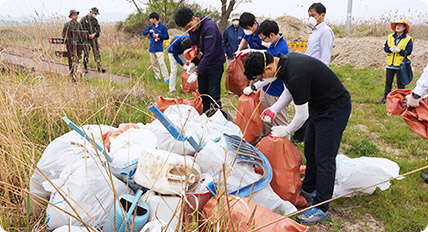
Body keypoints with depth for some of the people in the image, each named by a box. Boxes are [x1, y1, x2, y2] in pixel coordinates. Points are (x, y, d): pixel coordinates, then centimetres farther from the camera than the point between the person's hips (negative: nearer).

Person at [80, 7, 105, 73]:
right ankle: (85, 67, 14)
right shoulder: (84, 19, -4)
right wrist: (88, 35, -15)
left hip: (94, 38, 4)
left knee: (97, 52, -1)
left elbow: (98, 28, 7)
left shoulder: (95, 20, 10)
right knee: (86, 54, 2)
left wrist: (94, 34, -10)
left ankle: (99, 67, -1)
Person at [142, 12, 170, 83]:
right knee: (154, 64, 9)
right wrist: (149, 31, -11)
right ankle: (157, 77, 19)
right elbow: (143, 32, 8)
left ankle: (166, 78, -9)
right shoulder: (151, 27, 11)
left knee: (161, 63, -13)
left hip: (159, 49, -6)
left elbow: (167, 37, -3)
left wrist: (158, 35, -13)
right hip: (152, 49, 6)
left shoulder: (162, 27, -3)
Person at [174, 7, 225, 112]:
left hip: (215, 64, -7)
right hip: (203, 63, 7)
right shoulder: (192, 28, 0)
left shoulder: (209, 27, -26)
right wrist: (193, 62, -2)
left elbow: (209, 52, -29)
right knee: (202, 93, 11)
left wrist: (197, 72, -29)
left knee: (213, 96, -8)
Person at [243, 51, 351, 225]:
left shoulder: (296, 75, -33)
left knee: (324, 158, -4)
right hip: (318, 105, 10)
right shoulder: (284, 61, -4)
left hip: (334, 109, -10)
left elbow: (302, 115, -24)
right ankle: (308, 189, 36)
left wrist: (286, 131, -6)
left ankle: (321, 209, 7)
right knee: (310, 151, 18)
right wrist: (273, 109, 5)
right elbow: (290, 91, 14)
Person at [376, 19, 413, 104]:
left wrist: (399, 50, -21)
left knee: (400, 83, 3)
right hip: (390, 64, 4)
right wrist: (390, 49, -14)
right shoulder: (390, 37, 8)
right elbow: (385, 47, 6)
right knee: (388, 82, 12)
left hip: (400, 65, -4)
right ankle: (385, 98, 22)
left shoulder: (408, 39, -6)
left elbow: (408, 52, -10)